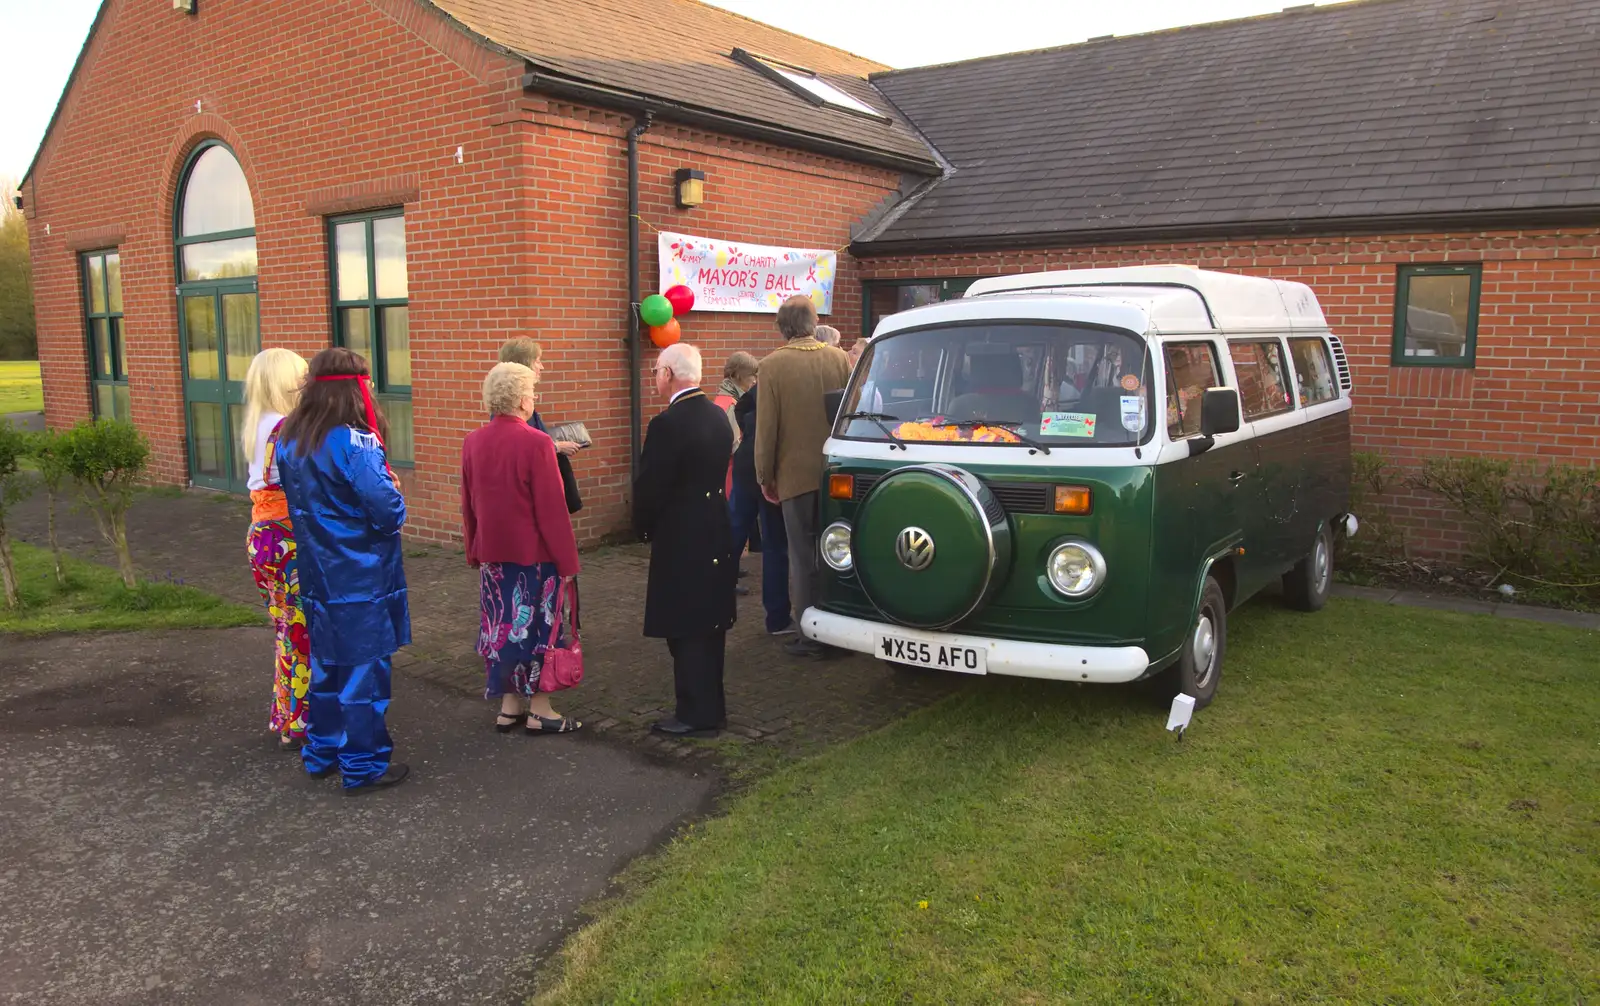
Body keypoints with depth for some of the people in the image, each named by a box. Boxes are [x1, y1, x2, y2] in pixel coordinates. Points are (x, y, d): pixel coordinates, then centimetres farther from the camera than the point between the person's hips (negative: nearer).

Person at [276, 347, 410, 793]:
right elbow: (388, 510, -24)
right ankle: (363, 766, 13)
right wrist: (395, 492, -4)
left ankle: (322, 752, 33)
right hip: (361, 577, -7)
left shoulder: (289, 440, 4)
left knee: (325, 662, 20)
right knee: (363, 668, 3)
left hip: (316, 573, 8)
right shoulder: (354, 443, -21)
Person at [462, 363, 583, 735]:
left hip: (493, 554, 6)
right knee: (537, 628, 5)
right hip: (535, 555, -6)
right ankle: (539, 711, 12)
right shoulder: (536, 443, -17)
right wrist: (568, 561, -9)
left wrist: (474, 551, 19)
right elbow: (553, 509, -16)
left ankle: (509, 705, 22)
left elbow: (468, 505, 9)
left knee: (502, 626, 14)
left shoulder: (473, 442, 2)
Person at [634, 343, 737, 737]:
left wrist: (643, 526, 3)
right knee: (708, 626, 16)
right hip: (715, 534, 9)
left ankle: (697, 715, 8)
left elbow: (649, 487, -17)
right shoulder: (718, 416, 7)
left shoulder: (668, 424, -19)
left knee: (687, 631, 1)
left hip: (680, 541, -8)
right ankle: (709, 706, 27)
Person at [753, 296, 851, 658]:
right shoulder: (840, 358, 1)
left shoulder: (773, 365, -10)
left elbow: (766, 427, -8)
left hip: (797, 475, -4)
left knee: (803, 557, 5)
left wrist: (765, 476, 3)